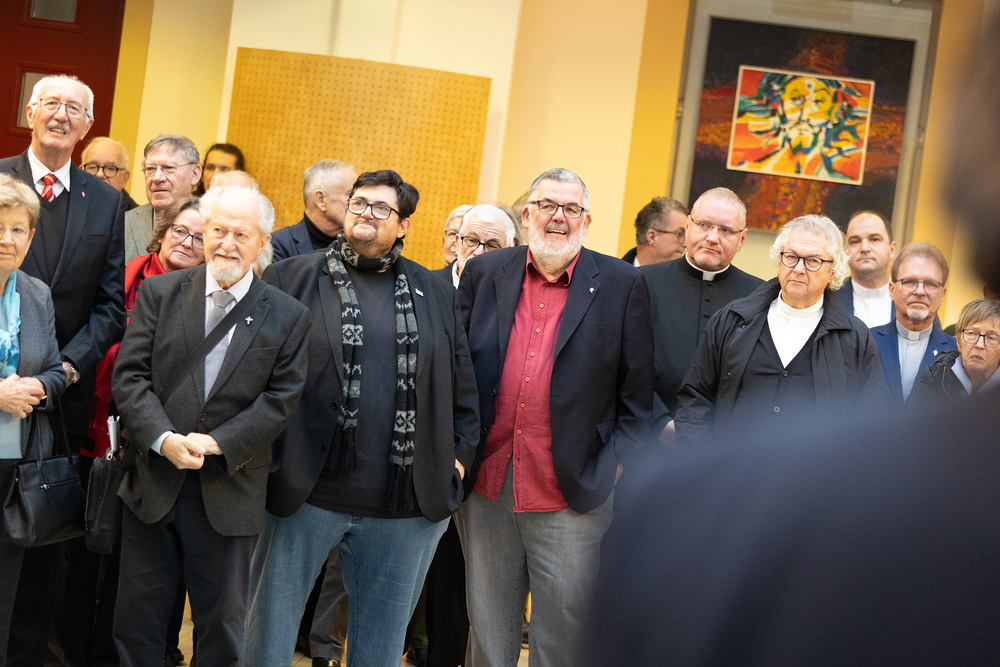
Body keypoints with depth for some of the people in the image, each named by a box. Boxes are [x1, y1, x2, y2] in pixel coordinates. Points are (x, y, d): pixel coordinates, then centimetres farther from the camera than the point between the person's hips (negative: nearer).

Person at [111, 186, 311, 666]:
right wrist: (163, 438, -18)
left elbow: (281, 399, -5)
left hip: (228, 492, -1)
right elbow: (130, 374, -3)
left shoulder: (288, 317, 0)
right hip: (153, 481, 1)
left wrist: (216, 443, -16)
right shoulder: (159, 293, 3)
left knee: (222, 624, 11)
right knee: (138, 618, 11)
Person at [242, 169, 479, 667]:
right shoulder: (290, 278, 2)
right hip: (304, 492, -2)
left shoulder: (435, 295, 11)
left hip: (406, 505, 2)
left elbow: (463, 383, 15)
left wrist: (459, 453, 8)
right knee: (270, 626, 8)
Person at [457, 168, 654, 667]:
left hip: (572, 495, -2)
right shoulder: (483, 273, 7)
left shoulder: (621, 285, 0)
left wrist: (620, 466, -4)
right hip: (487, 487, 2)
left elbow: (637, 392, 2)